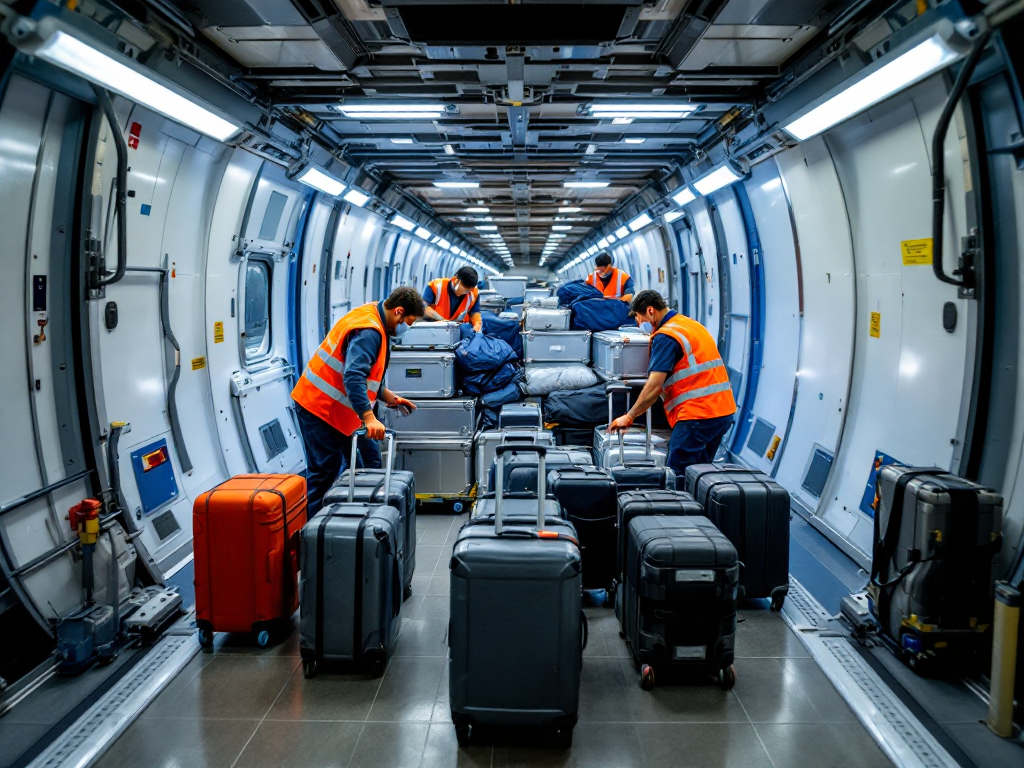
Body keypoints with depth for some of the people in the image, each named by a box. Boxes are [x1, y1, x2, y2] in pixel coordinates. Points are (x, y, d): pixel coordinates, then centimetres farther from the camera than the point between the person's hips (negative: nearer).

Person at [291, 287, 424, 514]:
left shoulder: (374, 319, 8)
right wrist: (369, 418, -43)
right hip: (320, 408, -10)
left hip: (340, 408, 10)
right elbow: (353, 377, -38)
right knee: (325, 472, -5)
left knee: (370, 463, 10)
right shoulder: (368, 332, -25)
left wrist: (390, 397, 13)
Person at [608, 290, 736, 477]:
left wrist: (629, 417, -8)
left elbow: (654, 386, -16)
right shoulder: (693, 325, 18)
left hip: (698, 416, -9)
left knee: (678, 475, -5)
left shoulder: (665, 336, -10)